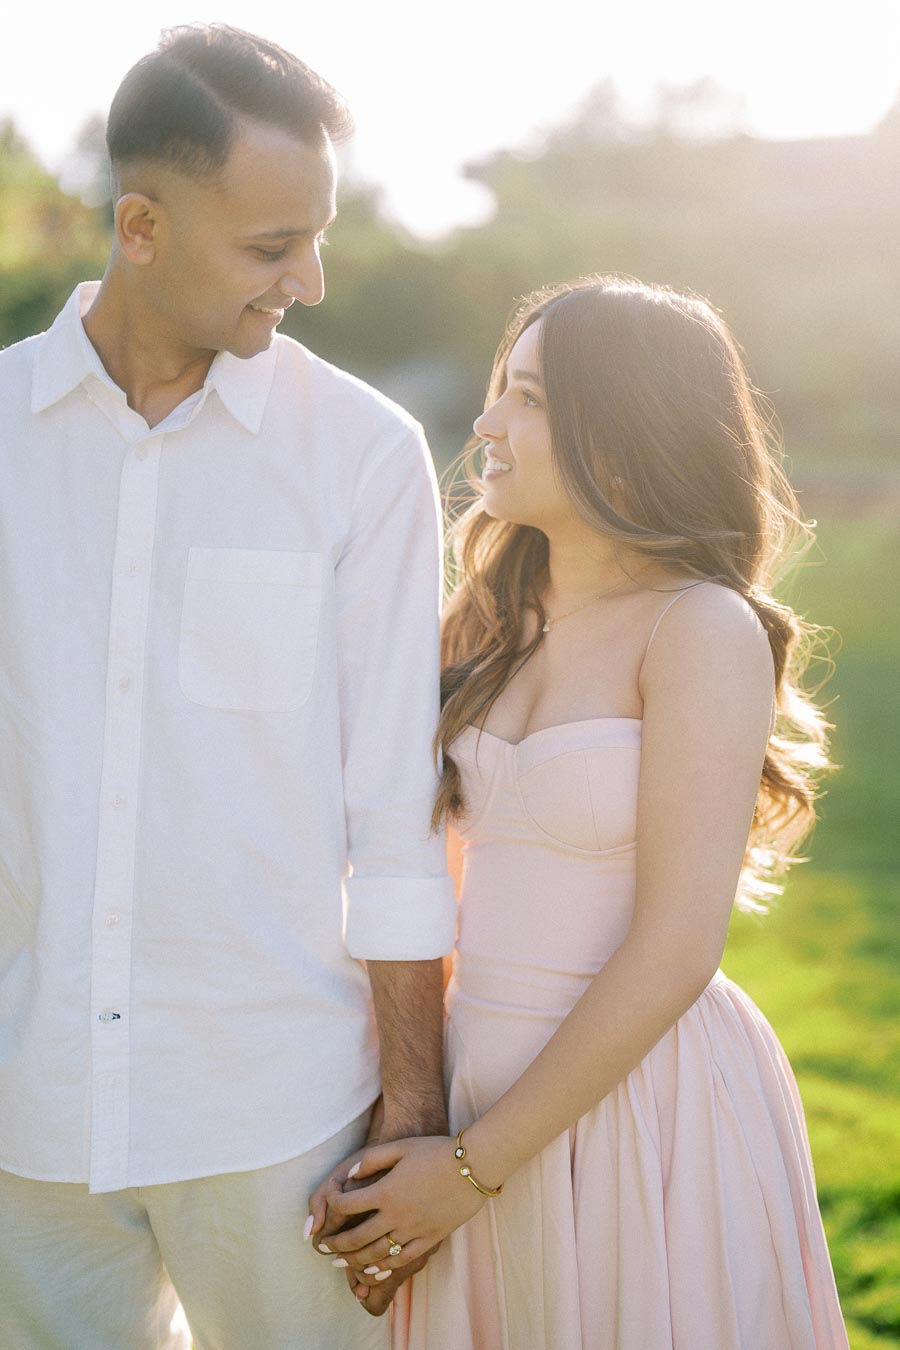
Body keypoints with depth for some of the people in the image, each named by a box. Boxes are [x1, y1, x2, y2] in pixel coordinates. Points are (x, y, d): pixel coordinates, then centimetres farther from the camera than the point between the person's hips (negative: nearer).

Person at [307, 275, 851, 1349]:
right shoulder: (498, 625, 7)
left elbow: (674, 952, -18)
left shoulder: (704, 630, -13)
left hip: (642, 1107, -6)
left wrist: (474, 1165, -14)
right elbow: (437, 888, 8)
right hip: (483, 1086, 6)